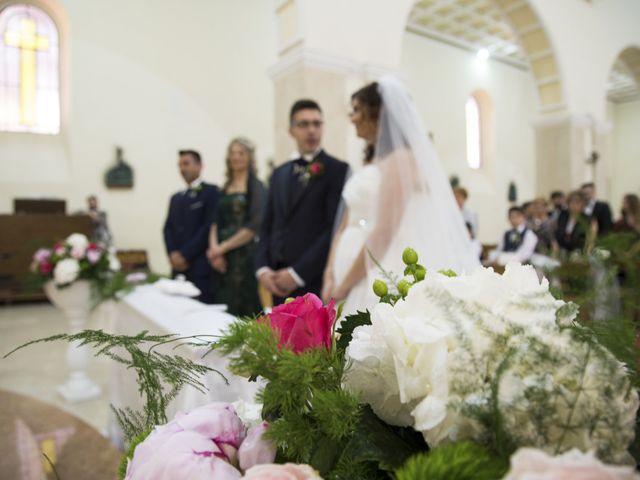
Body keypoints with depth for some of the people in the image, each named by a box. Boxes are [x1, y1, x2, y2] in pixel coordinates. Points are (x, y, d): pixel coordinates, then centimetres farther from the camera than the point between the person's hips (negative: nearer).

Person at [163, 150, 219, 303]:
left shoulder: (211, 191, 0)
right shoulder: (176, 197, 21)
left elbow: (210, 226, -10)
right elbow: (168, 228, 15)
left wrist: (185, 255, -12)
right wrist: (173, 254, -4)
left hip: (200, 266, -6)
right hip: (179, 267, 6)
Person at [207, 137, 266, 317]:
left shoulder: (256, 186, -2)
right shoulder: (225, 188, 15)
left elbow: (254, 226, -12)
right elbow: (216, 222, 10)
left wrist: (222, 248, -10)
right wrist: (214, 248, -8)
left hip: (245, 256, -5)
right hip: (223, 260, 5)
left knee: (244, 311, -2)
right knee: (223, 309, 7)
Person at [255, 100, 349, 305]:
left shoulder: (337, 170, -3)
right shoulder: (279, 174, 16)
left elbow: (336, 228, -12)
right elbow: (267, 226, 15)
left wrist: (297, 273, -13)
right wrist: (263, 268, 0)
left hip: (315, 282, -5)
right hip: (278, 283, 5)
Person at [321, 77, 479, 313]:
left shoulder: (402, 158, -9)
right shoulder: (369, 163, 16)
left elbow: (383, 233, -17)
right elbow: (345, 226, 13)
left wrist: (343, 286, -10)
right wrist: (330, 275, 2)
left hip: (385, 281, -8)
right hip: (359, 280, 8)